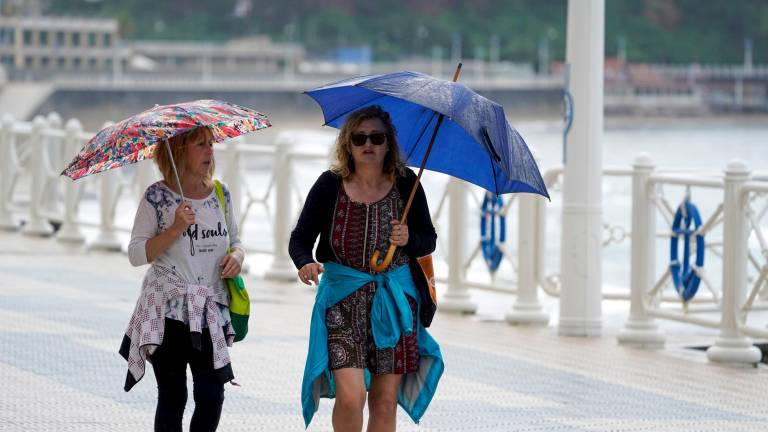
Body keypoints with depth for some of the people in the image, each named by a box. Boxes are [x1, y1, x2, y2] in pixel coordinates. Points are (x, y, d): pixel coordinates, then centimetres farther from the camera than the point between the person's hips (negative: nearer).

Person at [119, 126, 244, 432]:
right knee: (173, 397, 0)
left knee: (212, 396, -5)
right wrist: (176, 229, -18)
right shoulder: (158, 197, -4)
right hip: (169, 310, -3)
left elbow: (235, 241, 21)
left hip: (212, 311, 4)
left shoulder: (220, 194, 9)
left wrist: (237, 255, -2)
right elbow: (136, 254, -7)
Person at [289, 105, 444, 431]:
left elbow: (429, 241, 8)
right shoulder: (330, 185, -3)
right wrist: (305, 263, -19)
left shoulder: (406, 184, 1)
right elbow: (300, 237, 2)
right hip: (344, 298, -2)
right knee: (350, 396, -15)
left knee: (385, 401, 4)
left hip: (394, 302, 2)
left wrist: (409, 239, -14)